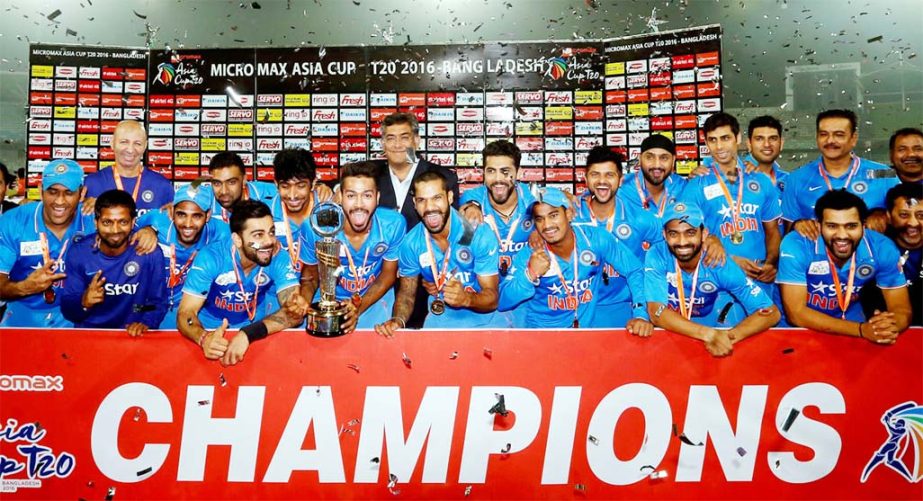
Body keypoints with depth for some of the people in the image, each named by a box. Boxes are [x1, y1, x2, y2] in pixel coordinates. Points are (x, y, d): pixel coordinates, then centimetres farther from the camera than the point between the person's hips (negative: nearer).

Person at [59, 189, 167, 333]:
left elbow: (158, 302, -2)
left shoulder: (151, 253, -9)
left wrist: (146, 323, -21)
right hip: (88, 333, 1)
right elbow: (67, 309, -1)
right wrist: (83, 303, -22)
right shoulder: (78, 253, -5)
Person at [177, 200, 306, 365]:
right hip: (211, 334, -1)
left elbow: (294, 314, -20)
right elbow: (185, 313, -17)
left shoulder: (280, 259, -14)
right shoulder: (210, 259, -17)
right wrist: (204, 338, -39)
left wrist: (248, 334, -37)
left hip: (254, 338, 1)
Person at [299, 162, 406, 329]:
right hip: (328, 298, 0)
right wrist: (303, 301, -23)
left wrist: (359, 307, -17)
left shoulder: (394, 224, -23)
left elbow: (389, 273, -6)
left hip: (376, 296, 1)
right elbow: (310, 271, -3)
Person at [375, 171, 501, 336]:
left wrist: (467, 298, -36)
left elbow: (492, 298, -14)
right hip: (441, 319, 2)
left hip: (486, 319, -2)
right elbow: (407, 293, 6)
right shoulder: (411, 243, -7)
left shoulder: (480, 234, -18)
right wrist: (398, 320, -16)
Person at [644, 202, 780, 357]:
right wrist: (708, 334, -35)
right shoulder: (657, 257, -17)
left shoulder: (720, 264, -16)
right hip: (668, 335, -1)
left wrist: (729, 336, -32)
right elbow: (657, 313, -23)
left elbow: (771, 312, -16)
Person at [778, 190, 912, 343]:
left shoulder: (882, 249, -14)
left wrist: (889, 326, -33)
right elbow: (796, 313, -24)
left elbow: (902, 309, -9)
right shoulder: (795, 246, -24)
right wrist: (861, 329, -33)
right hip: (801, 330, -3)